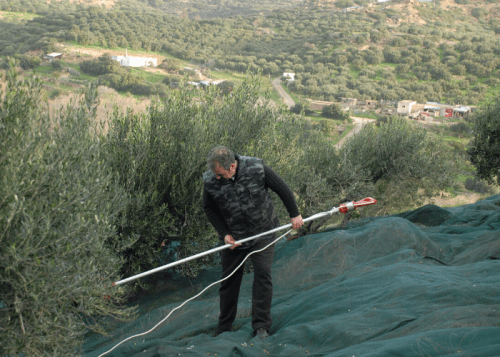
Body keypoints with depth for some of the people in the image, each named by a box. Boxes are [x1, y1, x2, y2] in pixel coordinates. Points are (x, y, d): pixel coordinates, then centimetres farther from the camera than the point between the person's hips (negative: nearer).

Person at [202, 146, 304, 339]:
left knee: (263, 274, -10)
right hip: (233, 238, 2)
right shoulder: (210, 180, -17)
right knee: (229, 279, 7)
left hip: (263, 233, -1)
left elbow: (282, 188, -7)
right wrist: (224, 233, -7)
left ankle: (261, 326, 0)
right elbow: (209, 209, 0)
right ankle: (224, 329, 22)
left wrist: (294, 214, 1)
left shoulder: (257, 168, -22)